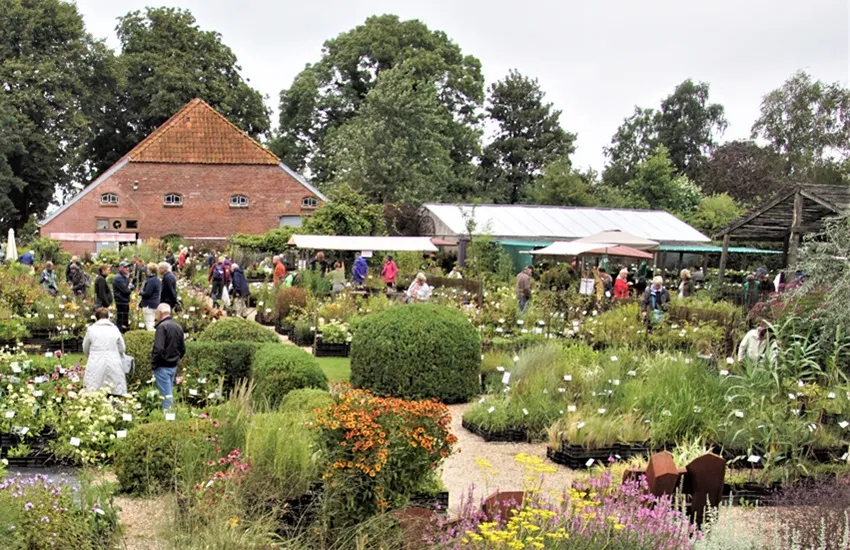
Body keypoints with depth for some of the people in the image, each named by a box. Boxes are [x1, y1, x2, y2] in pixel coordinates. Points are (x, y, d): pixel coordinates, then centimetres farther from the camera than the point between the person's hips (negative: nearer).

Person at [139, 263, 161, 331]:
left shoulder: (151, 281, -18)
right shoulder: (158, 280, 12)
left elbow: (147, 293, -23)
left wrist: (140, 293, -1)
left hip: (149, 305, -10)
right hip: (156, 304, 10)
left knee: (149, 324, -7)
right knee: (153, 322, 16)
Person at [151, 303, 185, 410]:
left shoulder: (162, 326, -14)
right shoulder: (178, 327, 8)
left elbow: (158, 349, -22)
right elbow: (182, 349, 13)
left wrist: (153, 364, -11)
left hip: (163, 366, -7)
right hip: (174, 367, 7)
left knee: (166, 395, -4)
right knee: (169, 393, 13)